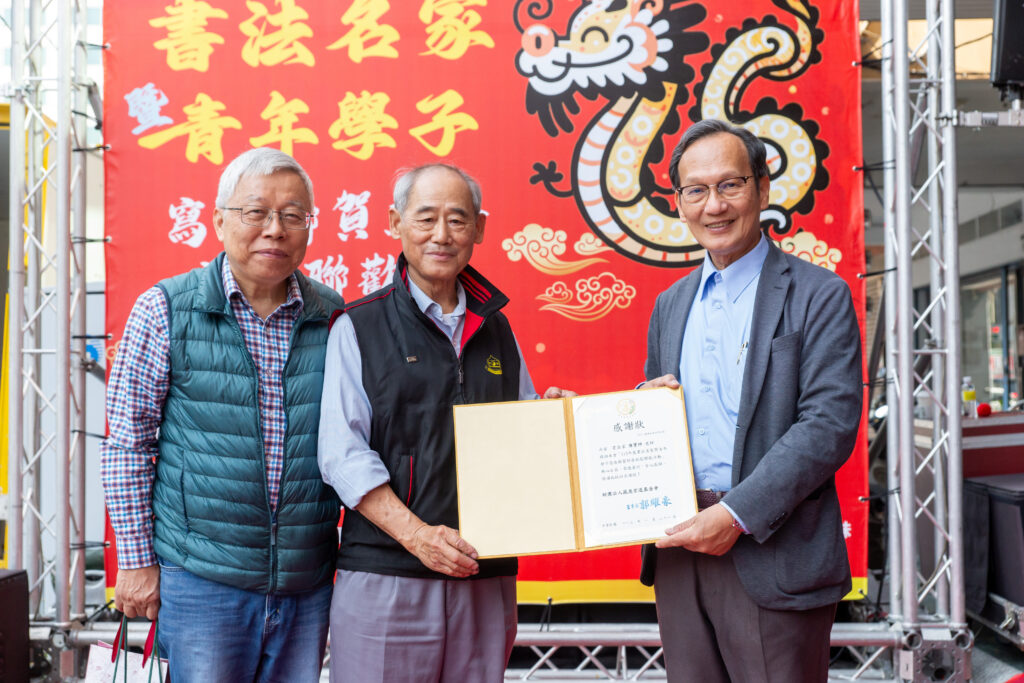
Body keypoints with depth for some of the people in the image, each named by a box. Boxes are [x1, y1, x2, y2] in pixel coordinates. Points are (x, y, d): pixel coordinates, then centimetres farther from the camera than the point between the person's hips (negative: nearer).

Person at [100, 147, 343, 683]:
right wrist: (136, 560, -3)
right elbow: (129, 443, -2)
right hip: (200, 578, -3)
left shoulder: (334, 318, 4)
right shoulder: (165, 310, -4)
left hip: (308, 583, 3)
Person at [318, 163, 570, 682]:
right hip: (385, 576, -3)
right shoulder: (358, 328, 1)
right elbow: (343, 455, -7)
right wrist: (416, 534, -17)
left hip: (487, 578, 4)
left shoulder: (496, 330, 13)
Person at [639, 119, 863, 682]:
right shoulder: (670, 305, 15)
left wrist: (736, 514, -18)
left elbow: (830, 425, -13)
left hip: (772, 557, -5)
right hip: (679, 547, 5)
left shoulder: (819, 296, -4)